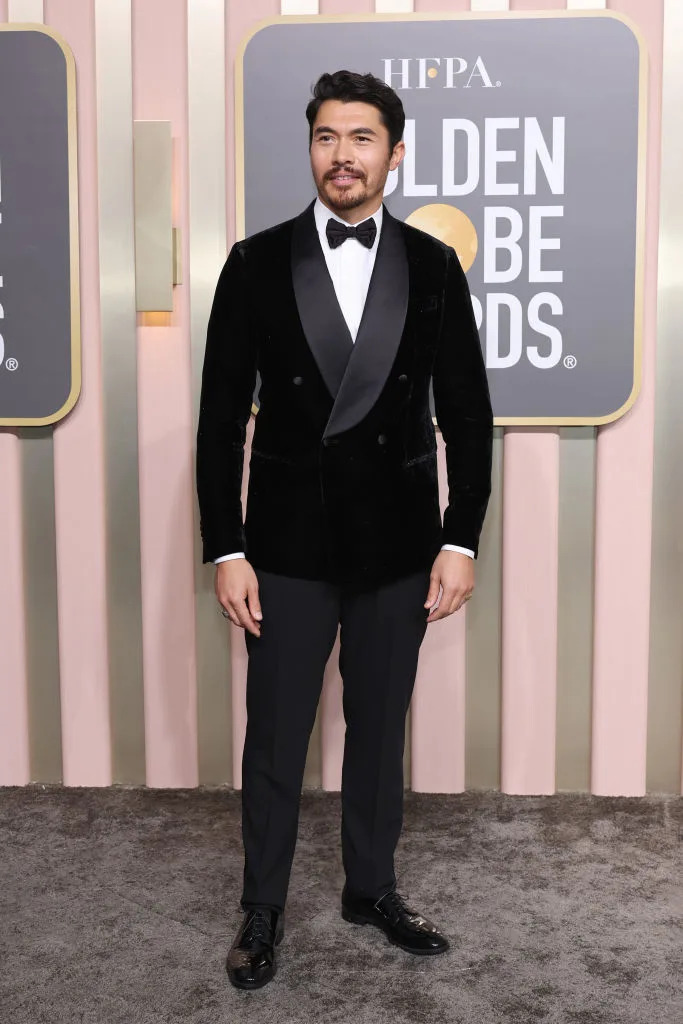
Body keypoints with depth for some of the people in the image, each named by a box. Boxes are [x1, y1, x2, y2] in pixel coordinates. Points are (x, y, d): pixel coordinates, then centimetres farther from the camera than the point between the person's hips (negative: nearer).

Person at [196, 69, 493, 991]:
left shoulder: (433, 266, 1)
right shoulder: (258, 263, -2)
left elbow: (466, 411, 2)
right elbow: (221, 415, -3)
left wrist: (461, 540, -3)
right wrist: (224, 549, -7)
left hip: (398, 545, 1)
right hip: (289, 545, -1)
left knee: (381, 727, 14)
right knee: (275, 737, 8)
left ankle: (372, 888, 34)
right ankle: (262, 909, 27)